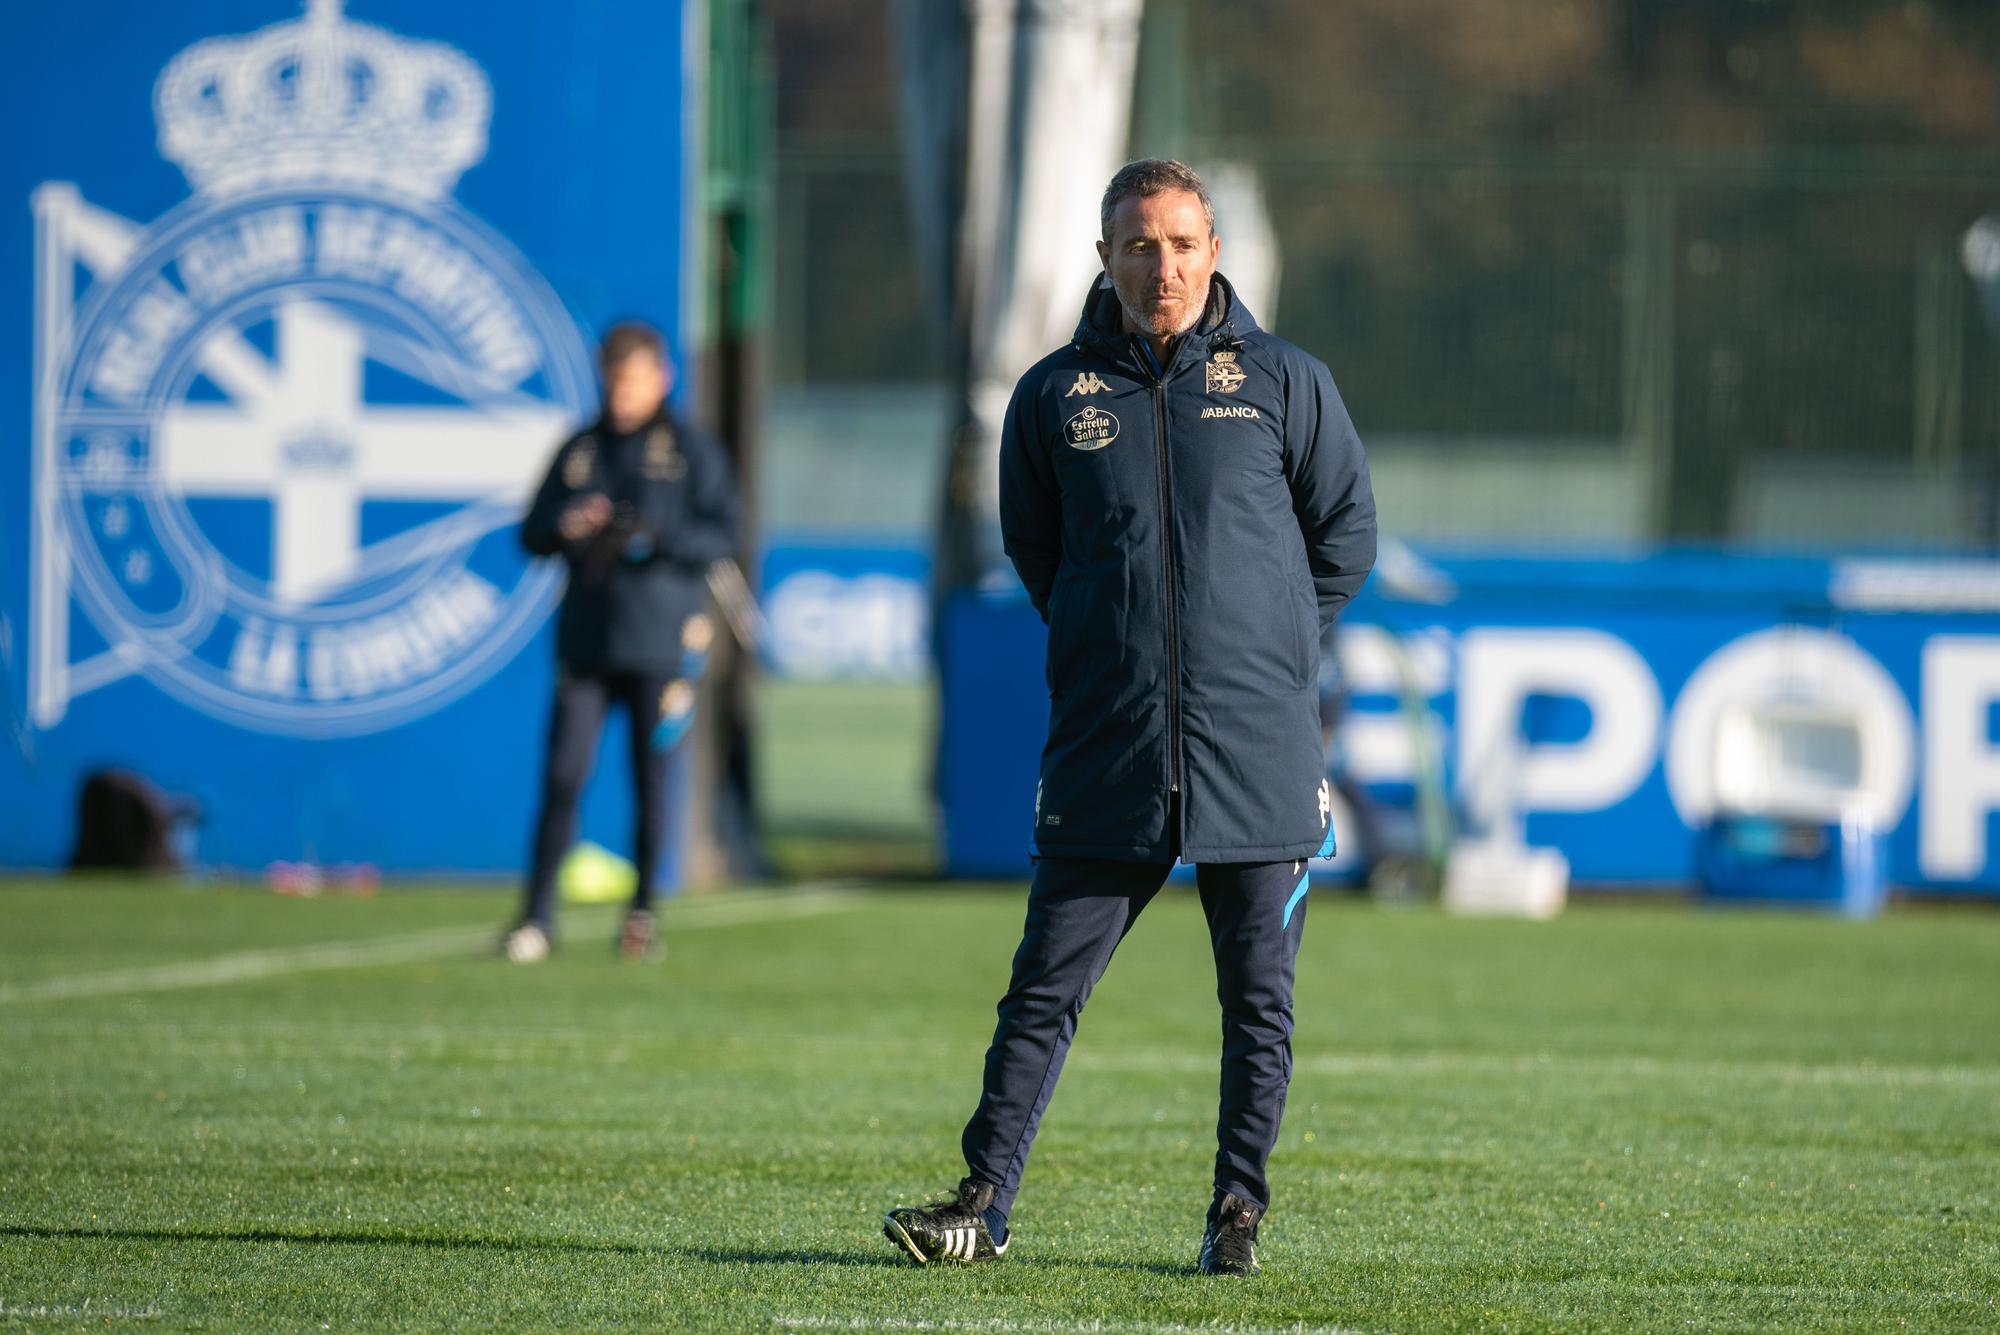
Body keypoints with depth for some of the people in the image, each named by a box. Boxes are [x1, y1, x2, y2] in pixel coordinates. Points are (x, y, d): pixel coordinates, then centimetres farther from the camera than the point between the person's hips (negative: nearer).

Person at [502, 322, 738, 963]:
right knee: (563, 776, -6)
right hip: (586, 639, 2)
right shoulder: (580, 450, 13)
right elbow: (532, 534, 13)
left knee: (652, 779, 2)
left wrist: (652, 536, -20)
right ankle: (537, 914, -3)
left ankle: (642, 913, 13)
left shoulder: (693, 452, 3)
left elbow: (722, 536, -5)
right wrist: (565, 527, -10)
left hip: (659, 641, -2)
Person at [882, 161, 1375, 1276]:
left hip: (1259, 753, 0)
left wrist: (1263, 643, 12)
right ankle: (985, 1203, -1)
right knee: (1045, 988, -3)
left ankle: (1238, 1211, 15)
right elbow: (1031, 543, 19)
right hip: (1105, 755, 0)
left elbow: (1347, 531, 12)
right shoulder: (1054, 397, 5)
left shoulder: (1284, 382, 2)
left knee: (1259, 1002, 4)